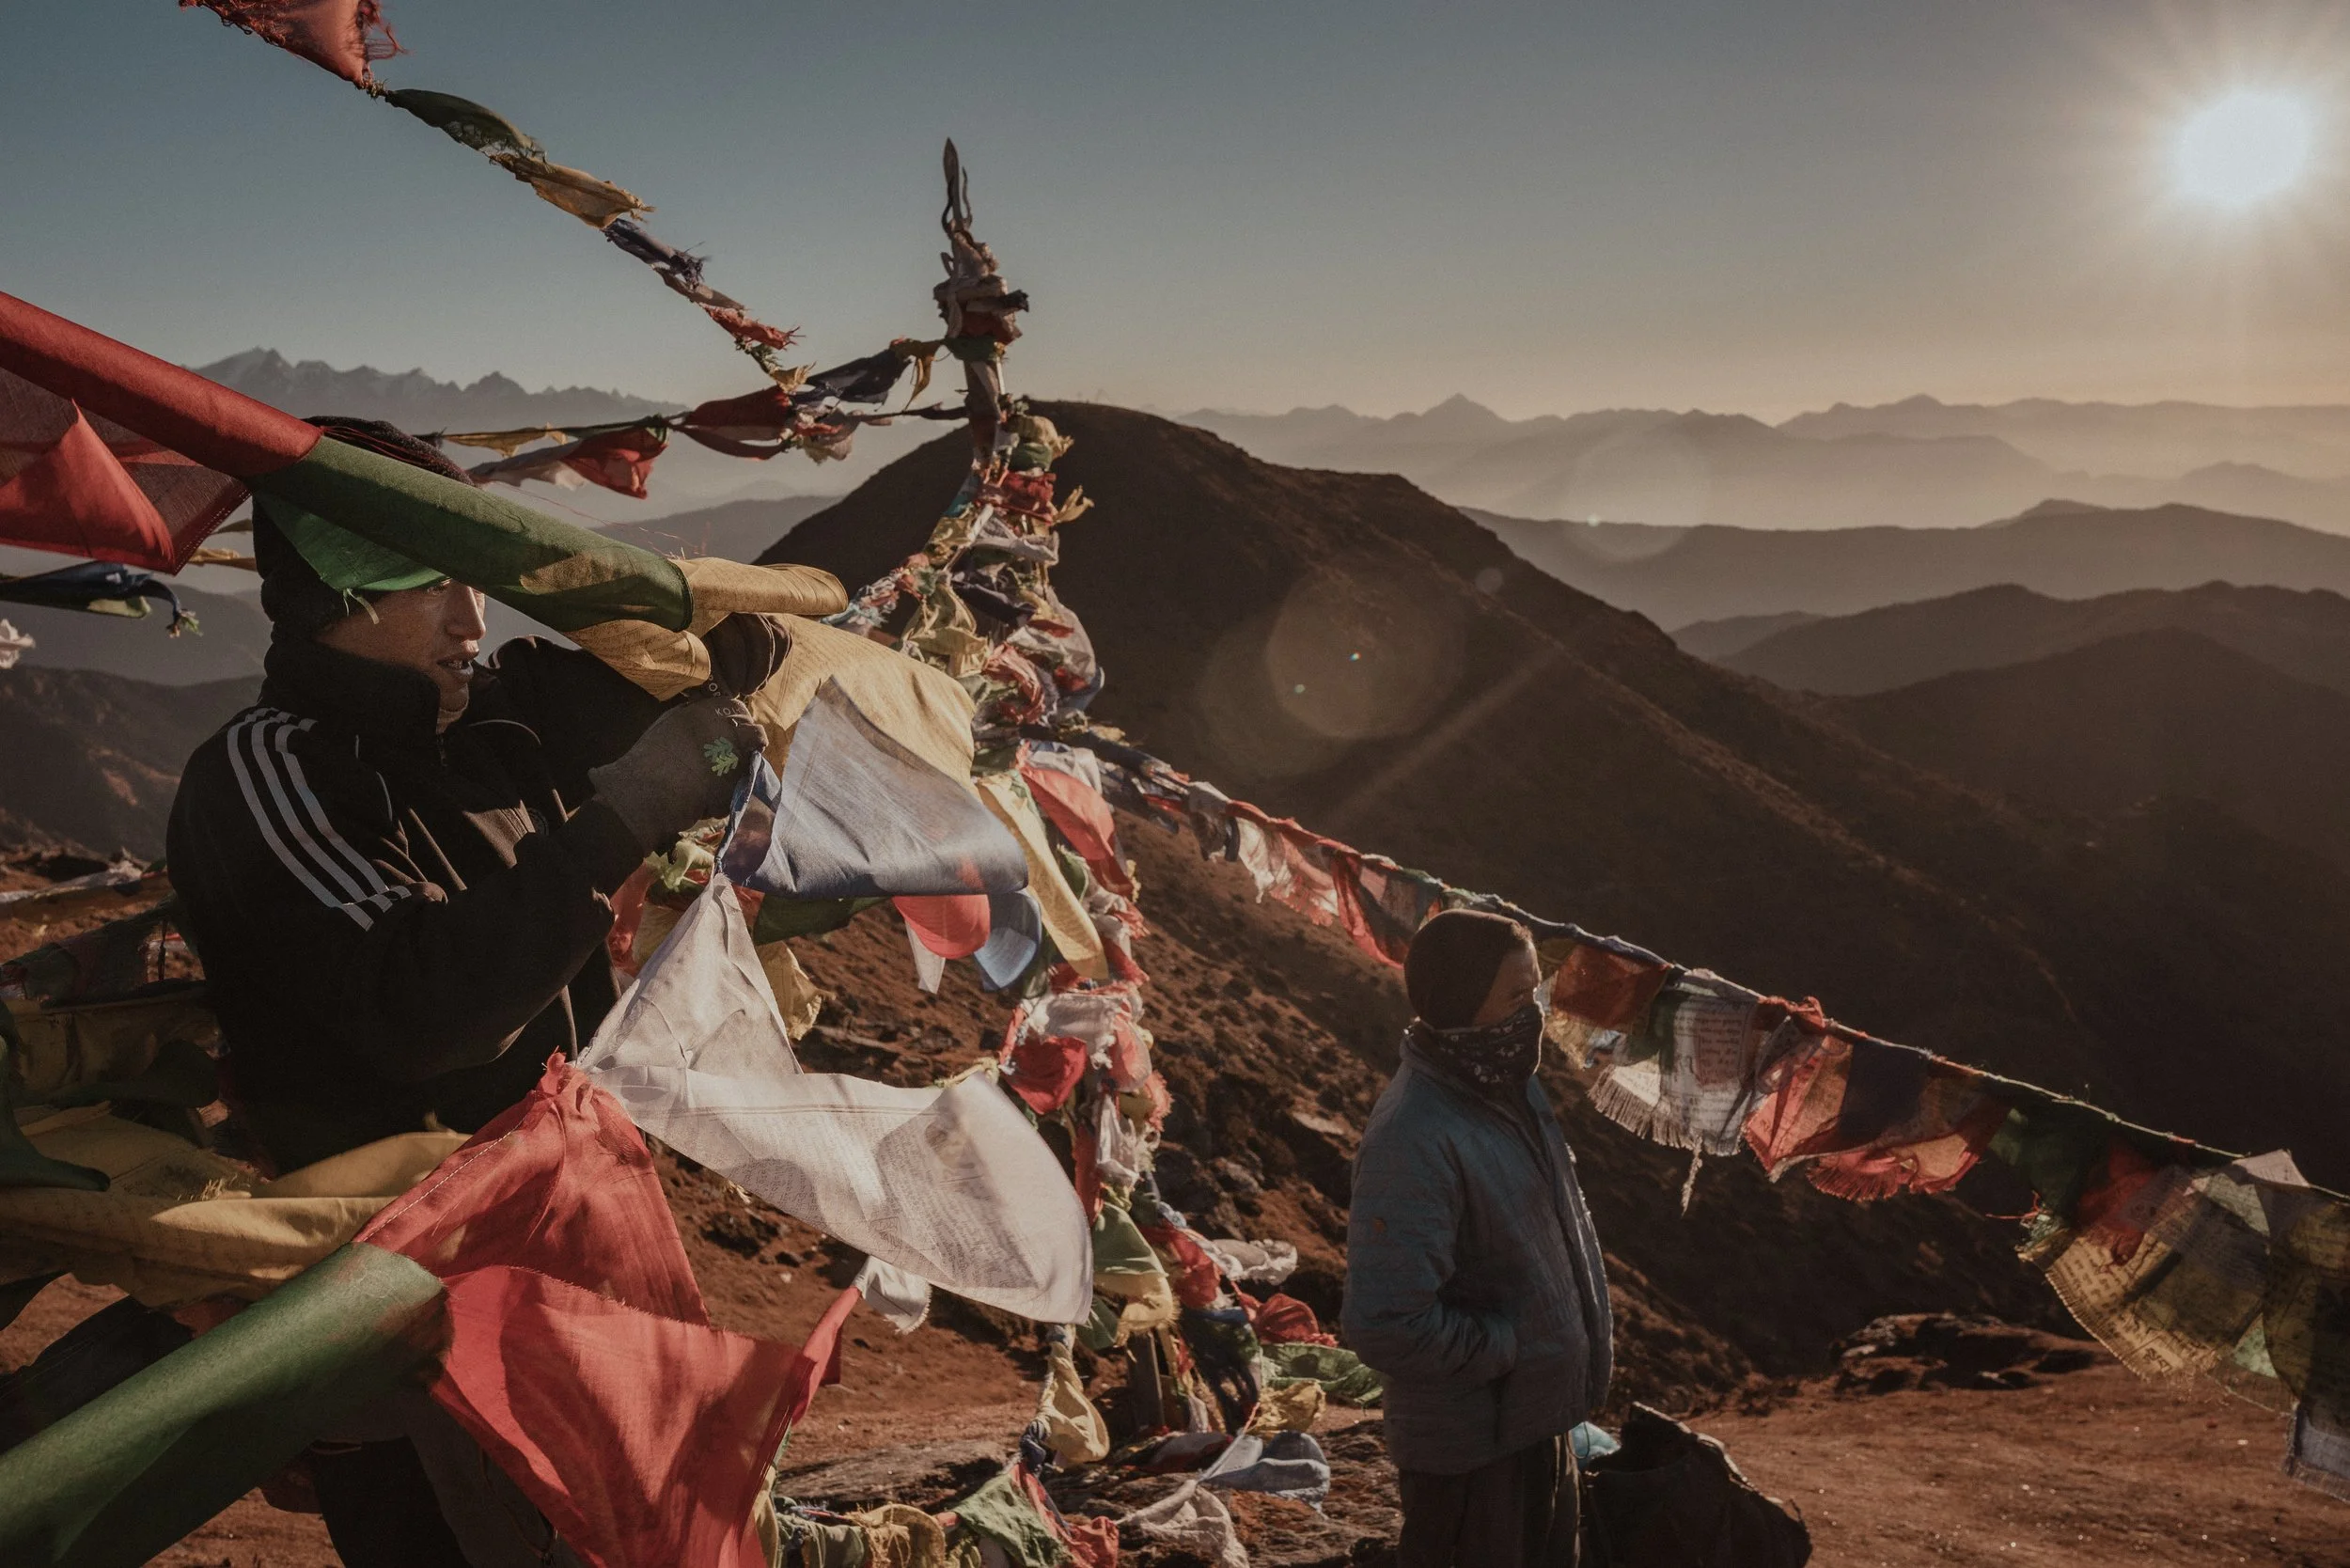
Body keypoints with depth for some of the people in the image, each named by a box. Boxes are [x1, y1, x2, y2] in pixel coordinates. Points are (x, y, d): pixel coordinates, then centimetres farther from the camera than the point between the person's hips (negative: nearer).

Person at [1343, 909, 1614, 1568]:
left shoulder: (1508, 1084, -3)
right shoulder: (1414, 1142, -31)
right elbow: (1386, 1326, -33)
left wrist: (1590, 1320, 6)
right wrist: (1510, 1348, -21)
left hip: (1540, 1416, 8)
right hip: (1473, 1443, -8)